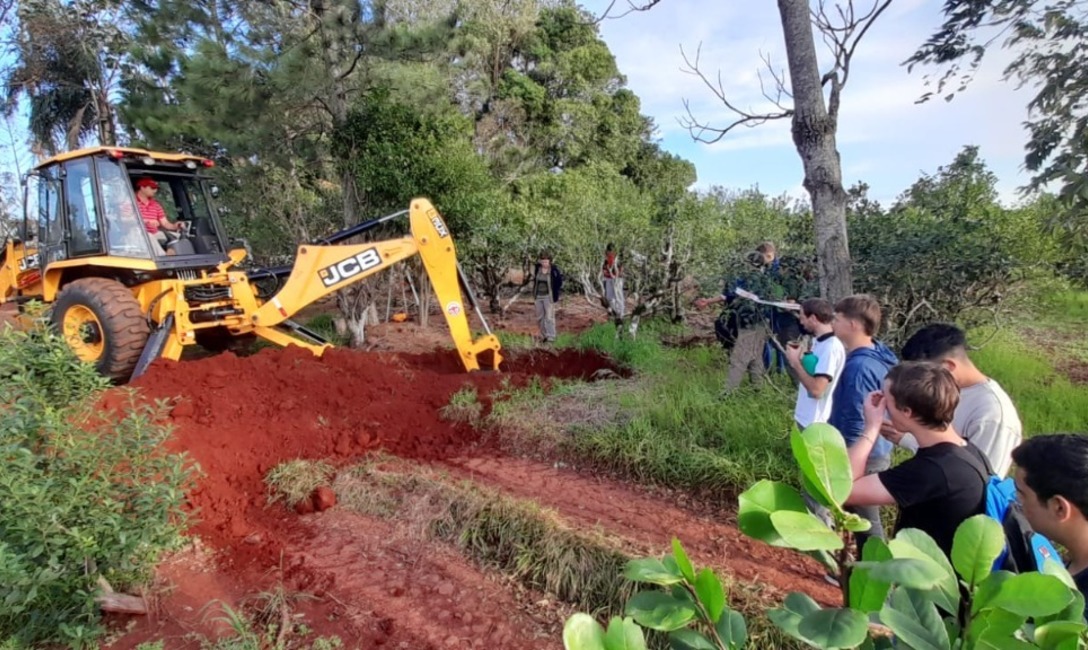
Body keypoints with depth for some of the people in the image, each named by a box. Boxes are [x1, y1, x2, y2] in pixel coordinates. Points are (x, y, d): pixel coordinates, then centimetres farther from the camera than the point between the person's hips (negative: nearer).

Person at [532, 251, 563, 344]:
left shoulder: (554, 270, -14)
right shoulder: (537, 268, 0)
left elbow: (559, 282, -5)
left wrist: (555, 294, -6)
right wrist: (534, 292, 11)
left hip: (549, 297, -6)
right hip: (538, 296, 6)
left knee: (549, 317, -7)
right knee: (539, 317, 11)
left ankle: (551, 337, -3)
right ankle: (543, 336, 24)